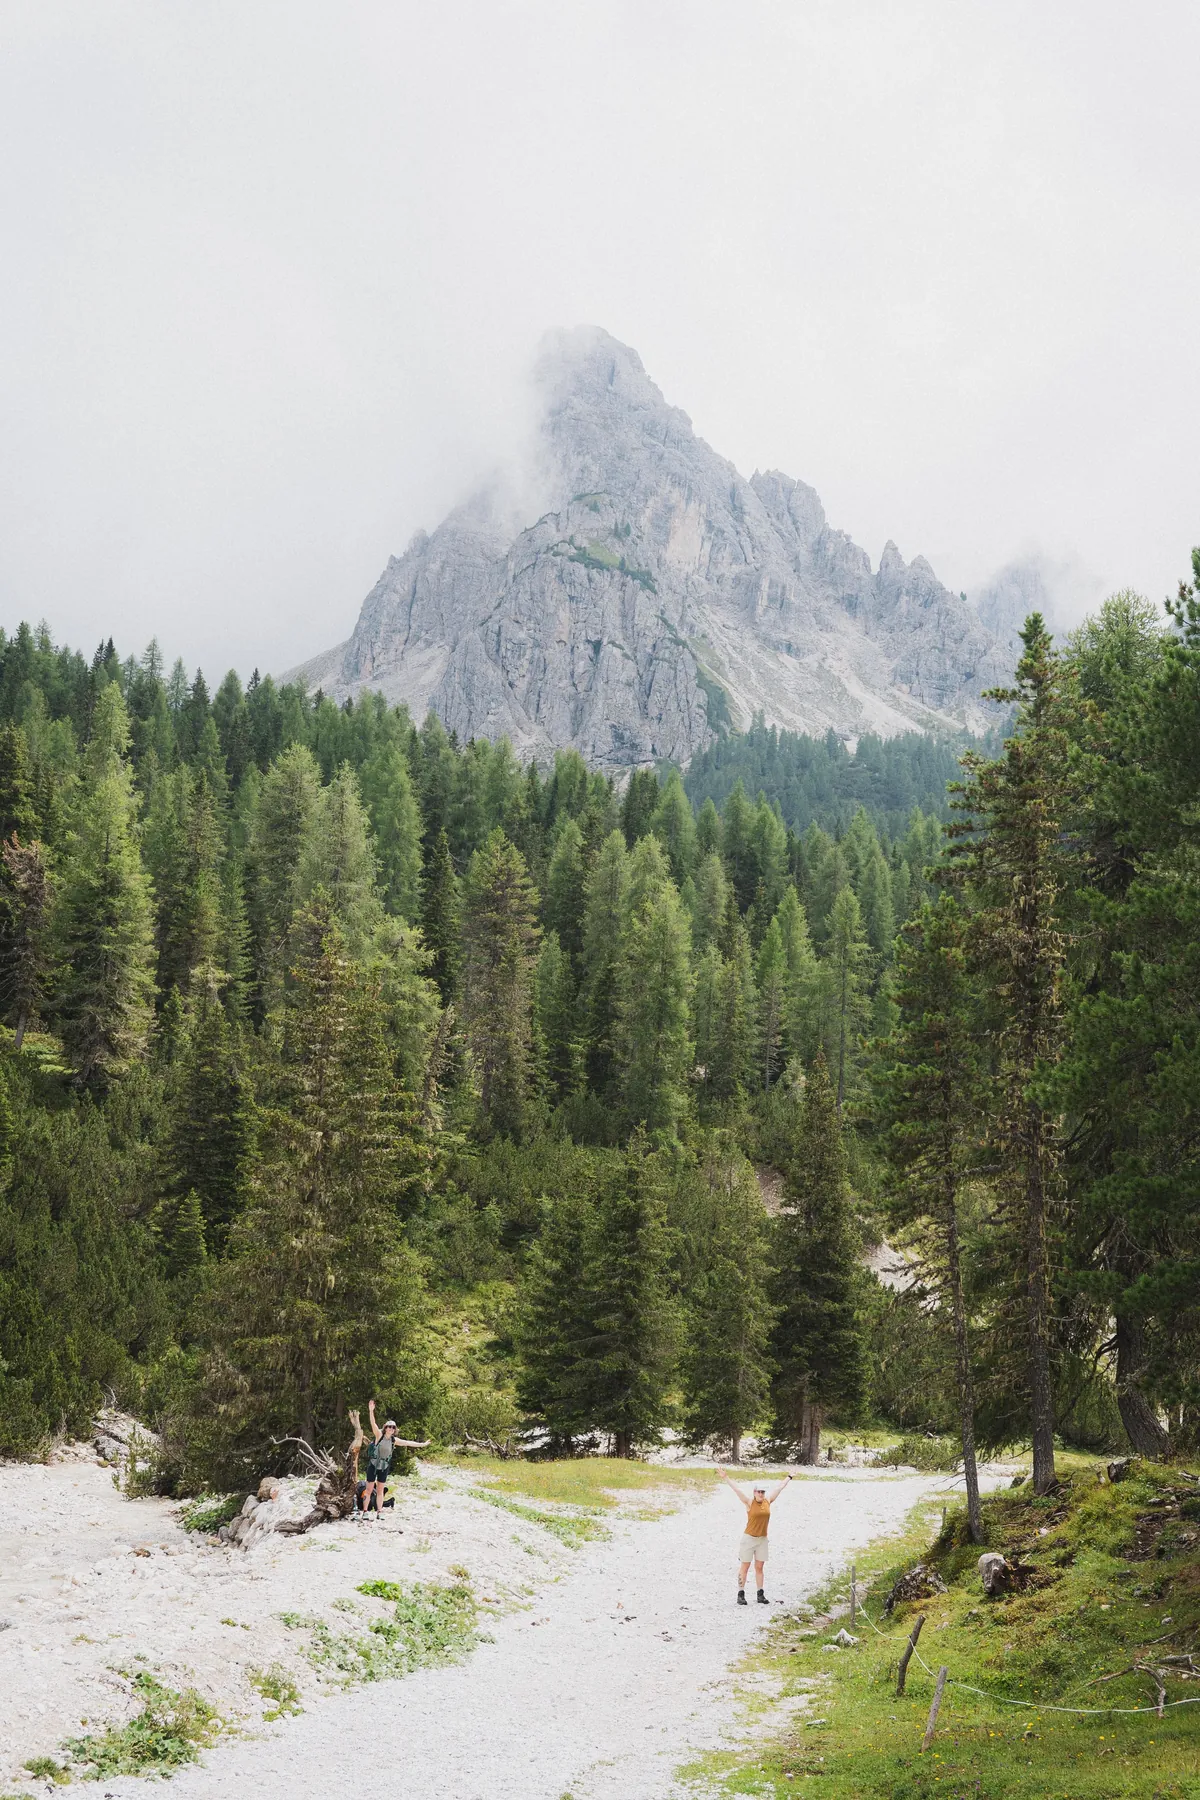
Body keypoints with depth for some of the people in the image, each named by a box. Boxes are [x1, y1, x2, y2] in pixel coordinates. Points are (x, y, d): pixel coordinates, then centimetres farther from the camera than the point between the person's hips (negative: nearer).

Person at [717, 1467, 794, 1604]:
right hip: (749, 1538, -4)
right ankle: (741, 1594, 4)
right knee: (745, 1567, 1)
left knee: (759, 1567, 8)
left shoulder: (768, 1501, 4)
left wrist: (789, 1477, 24)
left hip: (762, 1539, 4)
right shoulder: (749, 1503, -7)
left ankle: (760, 1595, 12)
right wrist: (725, 1478, -21)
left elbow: (779, 1488, 13)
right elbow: (737, 1489, -14)